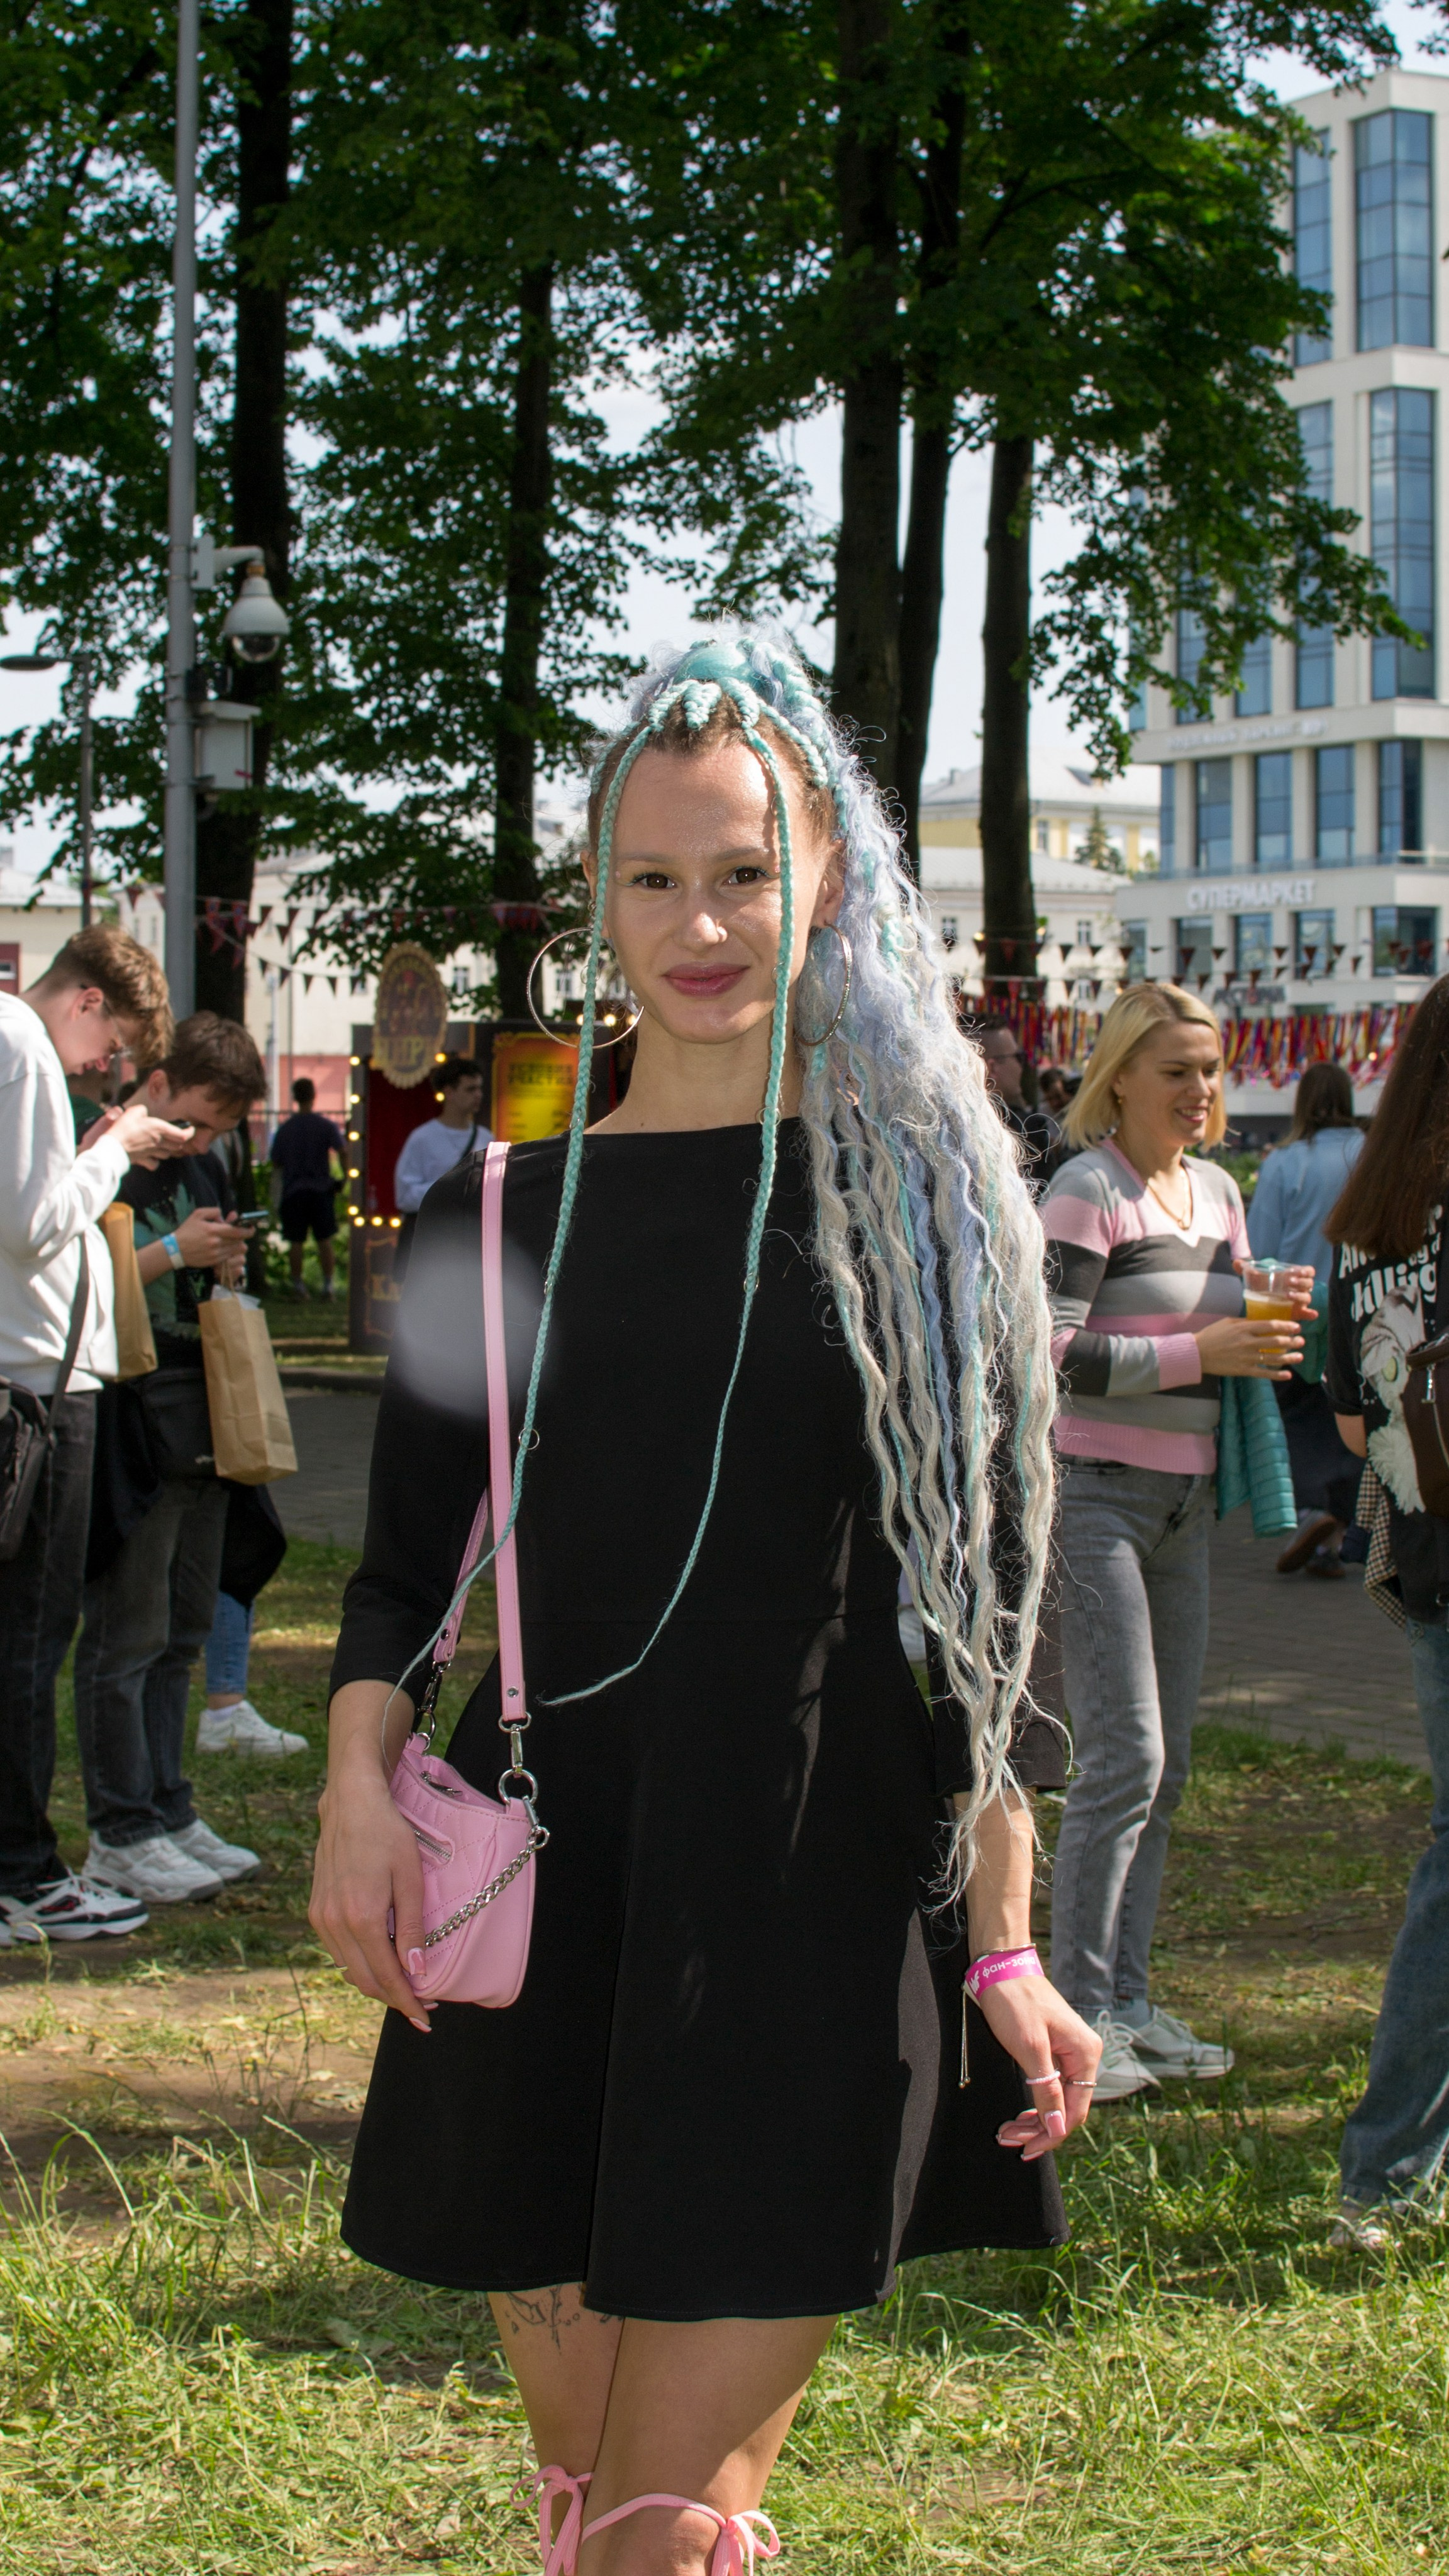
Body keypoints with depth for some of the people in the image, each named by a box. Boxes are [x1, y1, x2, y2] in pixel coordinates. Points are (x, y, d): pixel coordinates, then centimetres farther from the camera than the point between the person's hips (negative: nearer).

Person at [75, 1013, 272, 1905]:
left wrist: (225, 1267, 2)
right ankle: (120, 1837, 1)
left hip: (200, 1430, 8)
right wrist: (173, 1252, -19)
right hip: (127, 1430, -8)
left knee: (180, 1633, 12)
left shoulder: (203, 1169, 15)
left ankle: (168, 1812, 19)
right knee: (126, 1637, -5)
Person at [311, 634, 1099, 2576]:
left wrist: (1003, 1947, -4)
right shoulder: (497, 1212, 8)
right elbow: (406, 1562, 10)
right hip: (545, 1894, 3)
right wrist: (358, 1791, -8)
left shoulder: (914, 1197, 1)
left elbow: (984, 1600, 1)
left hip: (813, 1900, -3)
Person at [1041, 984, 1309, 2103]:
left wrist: (1270, 1325, 0)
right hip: (1095, 1493, -8)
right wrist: (1197, 1353, -22)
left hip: (1183, 1497, 8)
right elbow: (1050, 1351, -18)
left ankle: (1129, 1999, 19)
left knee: (1167, 1764, 11)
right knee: (1125, 1759, -9)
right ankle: (1080, 2010, 0)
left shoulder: (1218, 1191, 12)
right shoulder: (1087, 1188, -11)